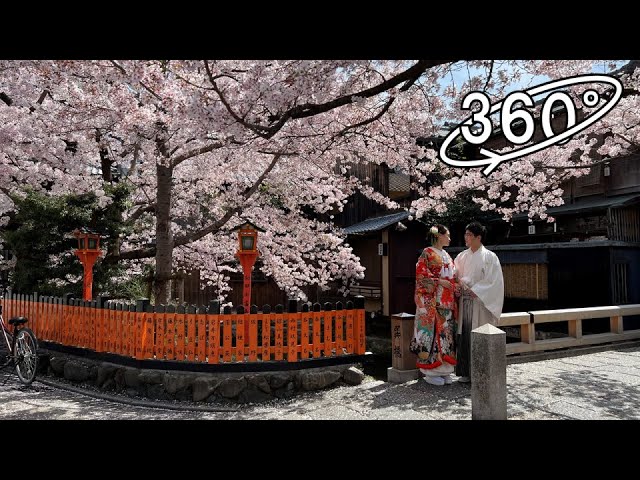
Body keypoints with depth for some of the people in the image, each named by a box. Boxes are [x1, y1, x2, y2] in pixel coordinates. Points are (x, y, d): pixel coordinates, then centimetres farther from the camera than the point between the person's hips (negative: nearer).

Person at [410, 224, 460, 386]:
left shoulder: (446, 255, 20)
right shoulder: (427, 253, -4)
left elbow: (452, 277, 21)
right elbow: (421, 273, -13)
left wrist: (456, 288, 5)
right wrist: (439, 281, -17)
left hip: (447, 300, 8)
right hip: (432, 299, -8)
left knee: (446, 331, 7)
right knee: (432, 330, -7)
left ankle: (444, 369, 14)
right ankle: (430, 372, 0)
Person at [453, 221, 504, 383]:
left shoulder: (490, 257, -5)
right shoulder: (463, 256, 10)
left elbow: (494, 282, -9)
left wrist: (475, 291, -14)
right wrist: (460, 283, -6)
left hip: (481, 303, -5)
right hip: (465, 302, 5)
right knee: (465, 337, 6)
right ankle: (466, 372, 16)